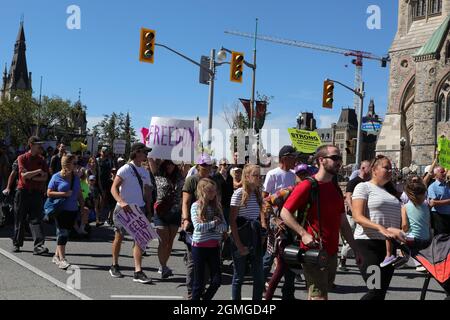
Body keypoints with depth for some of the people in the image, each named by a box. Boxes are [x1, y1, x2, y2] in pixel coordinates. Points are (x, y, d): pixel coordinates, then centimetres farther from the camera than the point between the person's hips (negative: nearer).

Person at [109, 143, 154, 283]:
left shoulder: (145, 172, 11)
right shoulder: (125, 169, -9)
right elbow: (113, 188, -16)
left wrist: (147, 208, 11)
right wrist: (121, 202, -32)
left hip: (139, 209, 5)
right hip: (123, 208, -5)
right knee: (119, 237, 9)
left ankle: (138, 272, -6)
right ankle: (114, 266, 28)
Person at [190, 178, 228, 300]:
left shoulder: (217, 206, 5)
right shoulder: (196, 206, -7)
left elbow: (224, 227, 0)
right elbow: (198, 227, -17)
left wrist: (216, 225, -18)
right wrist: (214, 223, -9)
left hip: (214, 246, 4)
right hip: (199, 247, -4)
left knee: (217, 280, 4)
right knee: (199, 281, 5)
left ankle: (206, 298, 25)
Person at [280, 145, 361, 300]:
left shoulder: (336, 188, 13)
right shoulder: (307, 185, -11)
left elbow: (343, 223, 18)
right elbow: (285, 213, -12)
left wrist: (356, 250, 16)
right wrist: (303, 234, -24)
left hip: (332, 253, 8)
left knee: (316, 295, 17)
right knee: (319, 296, -7)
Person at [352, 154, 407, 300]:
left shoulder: (391, 190, 18)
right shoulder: (364, 187, -3)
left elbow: (398, 217, 22)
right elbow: (358, 217, -15)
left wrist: (400, 234, 3)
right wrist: (381, 229, -28)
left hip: (389, 246, 7)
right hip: (368, 244, -7)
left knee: (383, 290, 9)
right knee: (376, 291, -11)